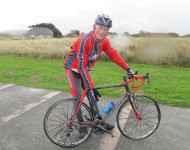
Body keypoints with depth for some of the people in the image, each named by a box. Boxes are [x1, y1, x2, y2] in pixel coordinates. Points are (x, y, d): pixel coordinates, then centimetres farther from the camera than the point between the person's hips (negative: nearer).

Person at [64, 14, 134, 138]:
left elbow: (114, 55, -5)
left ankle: (99, 121, 21)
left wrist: (128, 69, -8)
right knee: (78, 97, -5)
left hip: (85, 69, 7)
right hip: (73, 68, -6)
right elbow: (81, 66, -35)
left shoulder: (104, 41, -13)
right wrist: (91, 86, -35)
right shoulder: (85, 40, -34)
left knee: (92, 95, 9)